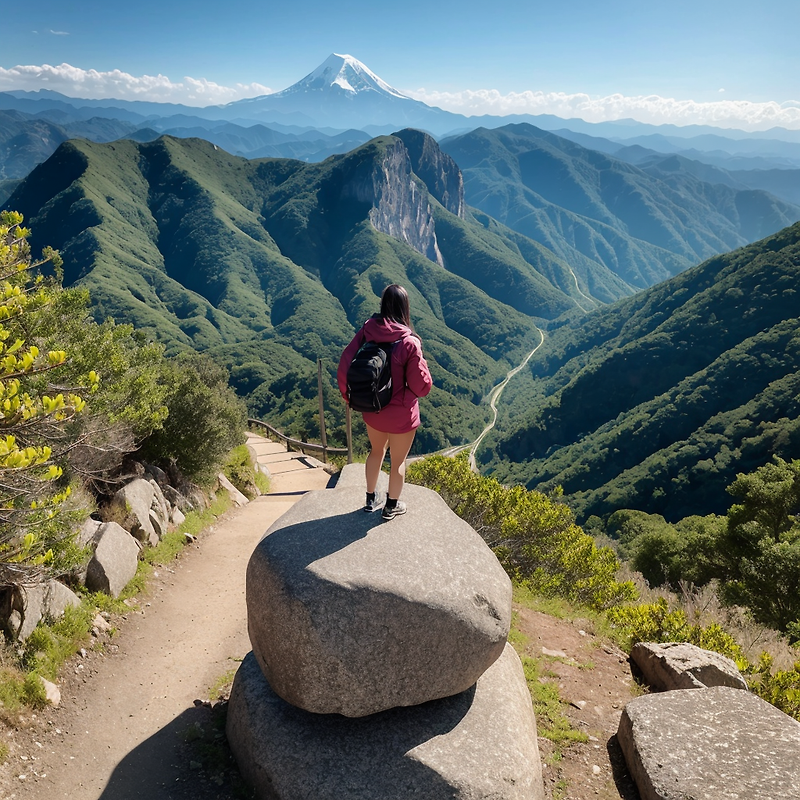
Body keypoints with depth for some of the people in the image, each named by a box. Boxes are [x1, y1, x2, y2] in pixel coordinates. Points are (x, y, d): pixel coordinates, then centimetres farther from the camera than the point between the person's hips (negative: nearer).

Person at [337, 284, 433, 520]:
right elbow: (421, 386, -18)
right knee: (398, 461, 18)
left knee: (376, 451, 29)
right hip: (401, 414, -5)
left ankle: (371, 500, 44)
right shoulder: (409, 342, -24)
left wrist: (349, 396, 7)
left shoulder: (367, 330, -12)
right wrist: (423, 367, 2)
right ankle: (391, 507, 36)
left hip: (371, 410, 5)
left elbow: (345, 366, -9)